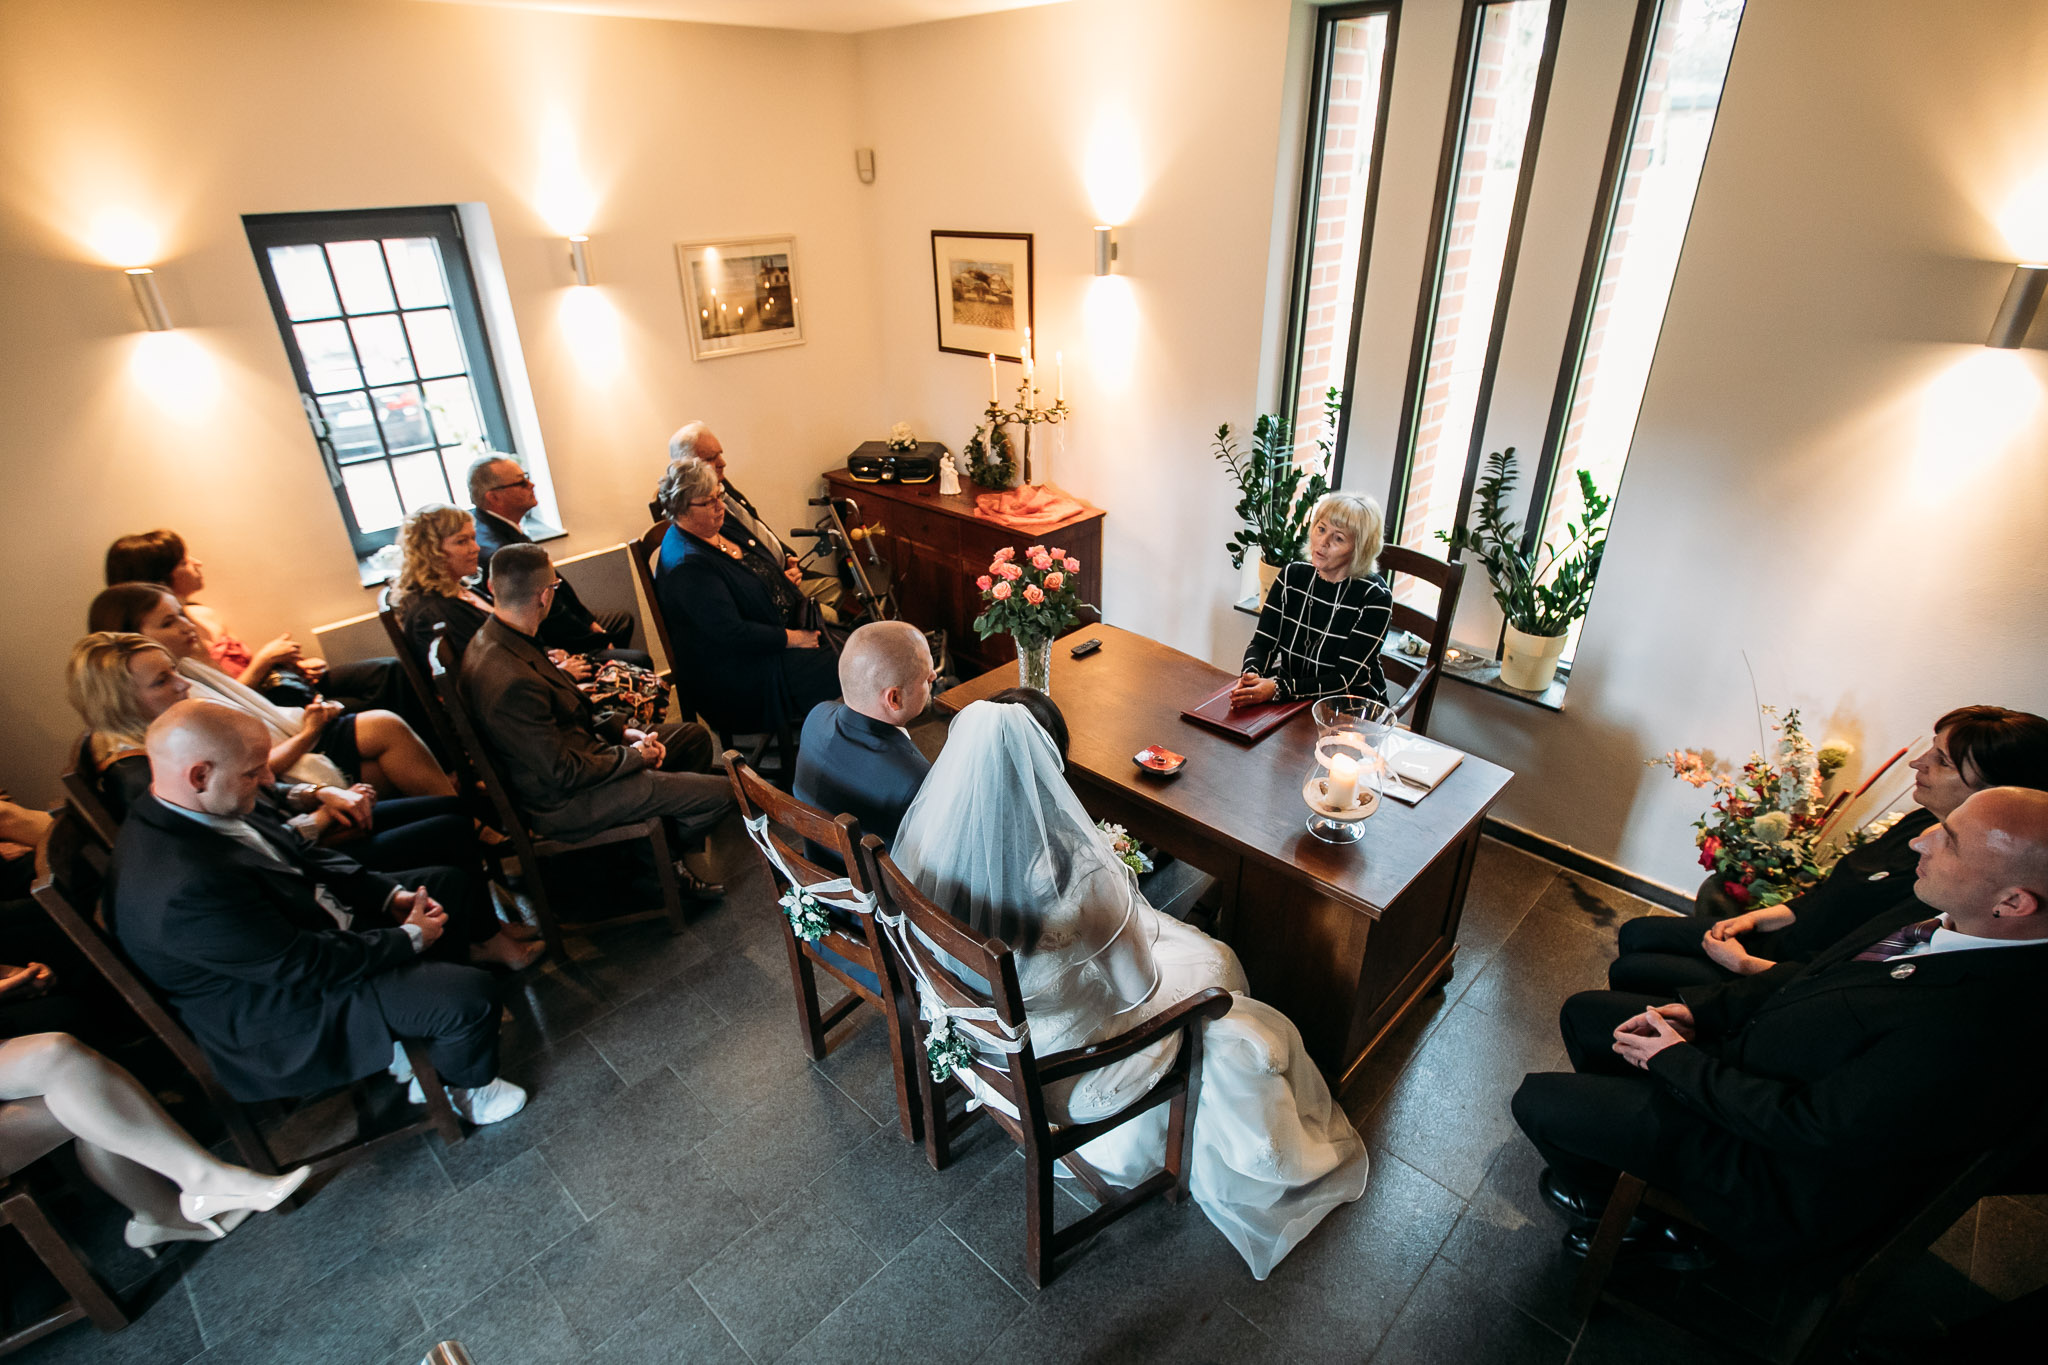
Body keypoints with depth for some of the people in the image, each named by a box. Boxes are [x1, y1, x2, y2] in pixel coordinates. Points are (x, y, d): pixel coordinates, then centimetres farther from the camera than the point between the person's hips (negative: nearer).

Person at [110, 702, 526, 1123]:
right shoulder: (187, 887, -36)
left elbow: (302, 855, 6)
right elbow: (302, 962, -29)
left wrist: (393, 895, -3)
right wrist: (410, 938, -17)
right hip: (288, 1007, -10)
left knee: (447, 883, 15)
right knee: (470, 996, -21)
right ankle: (466, 1087, 13)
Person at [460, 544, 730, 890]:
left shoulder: (495, 639, -1)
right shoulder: (512, 681, -34)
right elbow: (566, 773, -27)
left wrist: (624, 732, 2)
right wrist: (635, 756, -12)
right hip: (567, 801, -10)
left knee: (695, 737, 17)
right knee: (718, 795, -12)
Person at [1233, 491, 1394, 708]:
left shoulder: (1375, 597, -14)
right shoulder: (1292, 575, 0)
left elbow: (1345, 679, -19)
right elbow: (1262, 642, -2)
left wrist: (1278, 689, -33)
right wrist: (1250, 675, -26)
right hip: (1290, 699, 4)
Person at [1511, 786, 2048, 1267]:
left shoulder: (1979, 1029, -38)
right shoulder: (1941, 914, -11)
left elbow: (1807, 1125, -29)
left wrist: (1673, 1060, -17)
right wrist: (1696, 1009, -4)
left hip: (1780, 1172, -8)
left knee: (1538, 1101, -4)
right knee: (1584, 1012, 15)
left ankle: (1599, 1206, 29)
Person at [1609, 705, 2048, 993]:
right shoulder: (1921, 823, 1)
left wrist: (1745, 965, -17)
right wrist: (1759, 917, 2)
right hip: (1774, 941, 8)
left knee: (1628, 971, -11)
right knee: (1634, 934, 6)